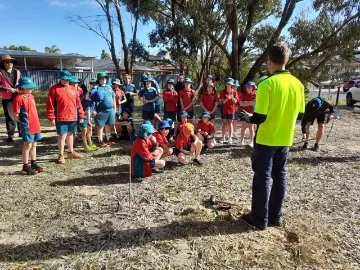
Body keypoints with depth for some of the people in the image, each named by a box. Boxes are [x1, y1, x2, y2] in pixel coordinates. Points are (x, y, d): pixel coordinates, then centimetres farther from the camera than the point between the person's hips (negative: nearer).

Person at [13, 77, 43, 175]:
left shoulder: (31, 96, 12)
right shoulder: (19, 98, -13)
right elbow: (16, 114, -13)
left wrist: (37, 124, 14)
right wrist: (24, 122, -6)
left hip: (35, 126, 8)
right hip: (27, 127, -7)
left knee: (33, 145, 15)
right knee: (27, 145, 0)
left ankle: (33, 164, 27)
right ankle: (26, 166, 12)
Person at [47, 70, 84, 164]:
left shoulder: (73, 89, 11)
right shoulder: (54, 88, -4)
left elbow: (78, 103, 13)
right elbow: (50, 104, -8)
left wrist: (81, 115, 10)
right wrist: (51, 117, -12)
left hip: (72, 117, 5)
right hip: (61, 118, -5)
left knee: (70, 134, 16)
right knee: (62, 136, -1)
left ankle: (70, 152, 31)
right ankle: (61, 155, 11)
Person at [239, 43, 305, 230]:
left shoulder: (267, 84, -18)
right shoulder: (298, 84, 2)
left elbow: (260, 117, -20)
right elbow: (299, 114, 9)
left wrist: (248, 117, 1)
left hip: (266, 139, -6)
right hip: (285, 139, 6)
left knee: (262, 178, 5)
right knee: (279, 177, 15)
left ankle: (260, 219, 16)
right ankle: (275, 217, 26)